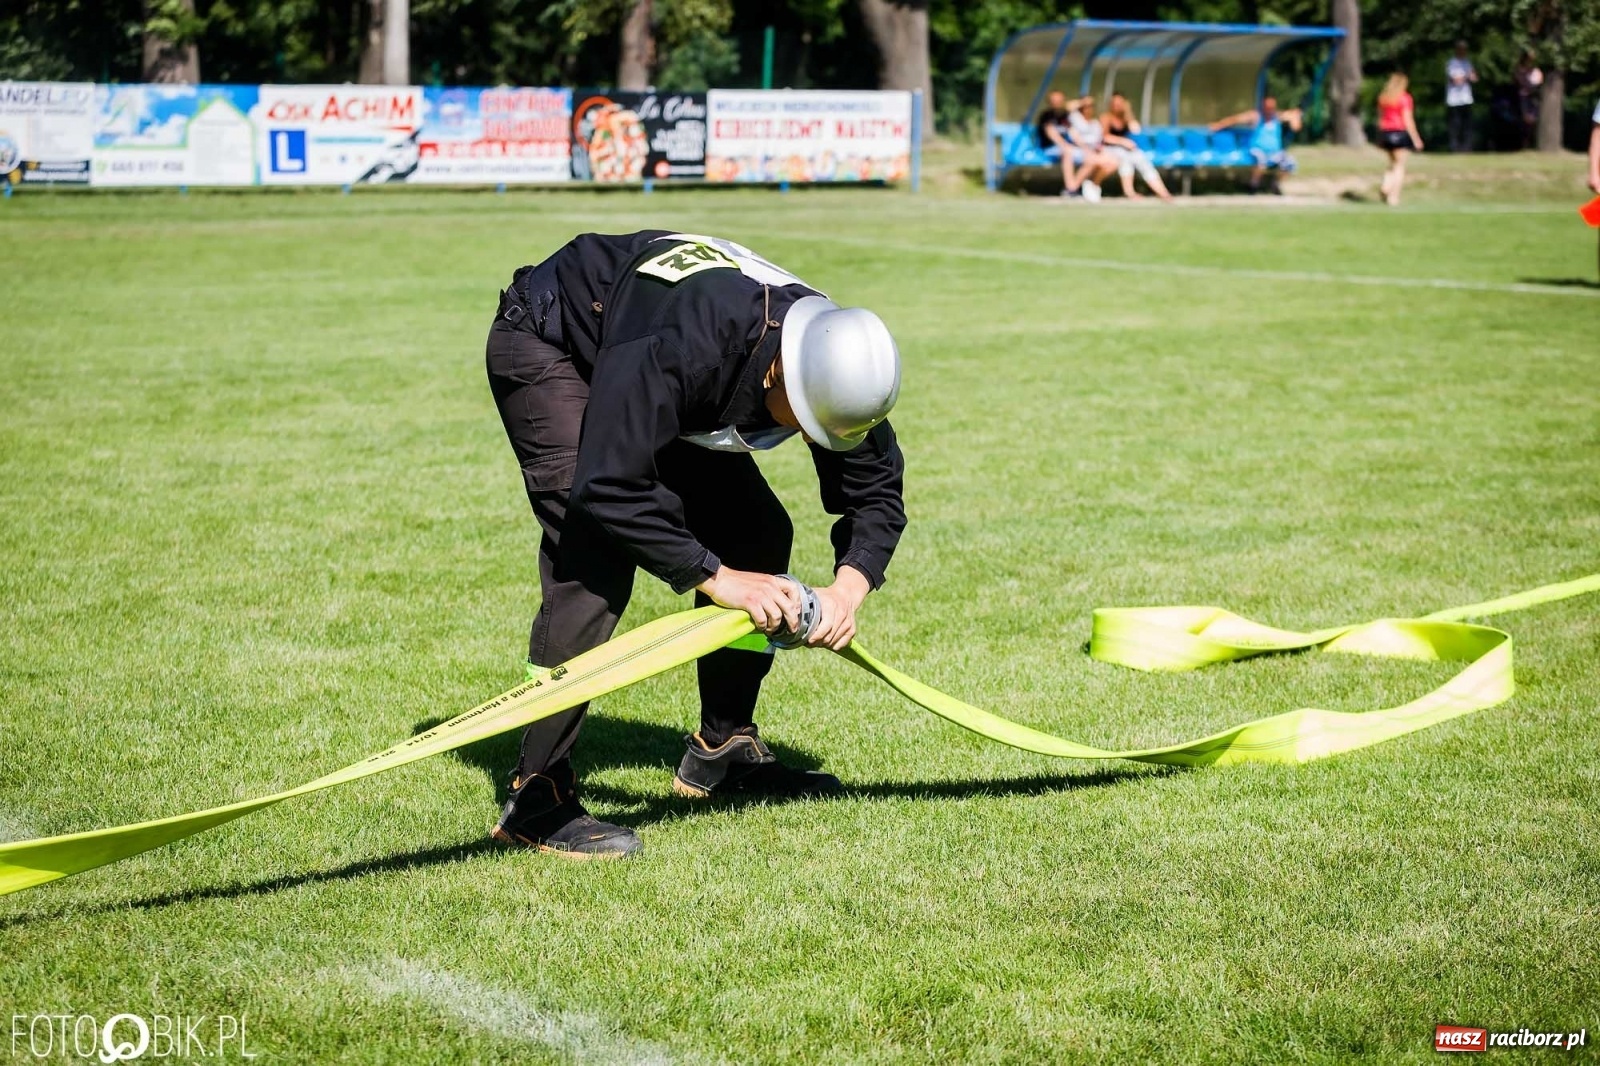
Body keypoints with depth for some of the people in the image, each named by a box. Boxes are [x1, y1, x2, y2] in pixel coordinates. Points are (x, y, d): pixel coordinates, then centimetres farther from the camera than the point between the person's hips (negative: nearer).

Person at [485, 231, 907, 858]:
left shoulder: (835, 363, -21)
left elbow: (877, 494, -11)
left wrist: (850, 586, -29)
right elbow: (608, 488, -43)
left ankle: (721, 749, 16)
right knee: (597, 557, -24)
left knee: (759, 534, 1)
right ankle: (536, 796, -21)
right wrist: (715, 577, -40)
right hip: (545, 343, -8)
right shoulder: (683, 348, -43)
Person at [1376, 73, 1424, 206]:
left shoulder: (1382, 97, 9)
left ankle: (1385, 185, -3)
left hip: (1385, 131, 6)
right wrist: (1416, 138, -7)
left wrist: (1381, 137, 18)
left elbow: (1380, 117, 12)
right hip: (1400, 133, -6)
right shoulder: (1404, 98, -9)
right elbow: (1407, 120, -12)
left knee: (1393, 163, 20)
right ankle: (1394, 197, -4)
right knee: (1400, 166, 1)